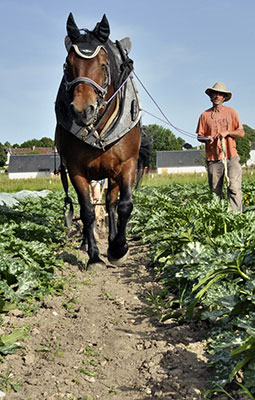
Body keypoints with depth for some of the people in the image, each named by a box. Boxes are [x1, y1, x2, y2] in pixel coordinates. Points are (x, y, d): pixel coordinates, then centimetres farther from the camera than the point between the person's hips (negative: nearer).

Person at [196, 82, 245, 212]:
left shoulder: (231, 112, 10)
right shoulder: (205, 115, 12)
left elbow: (241, 133, 8)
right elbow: (200, 136, 13)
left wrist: (227, 132, -9)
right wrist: (206, 138, -10)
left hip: (231, 156, -1)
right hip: (213, 158, 1)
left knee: (234, 188, -14)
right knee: (215, 192, 1)